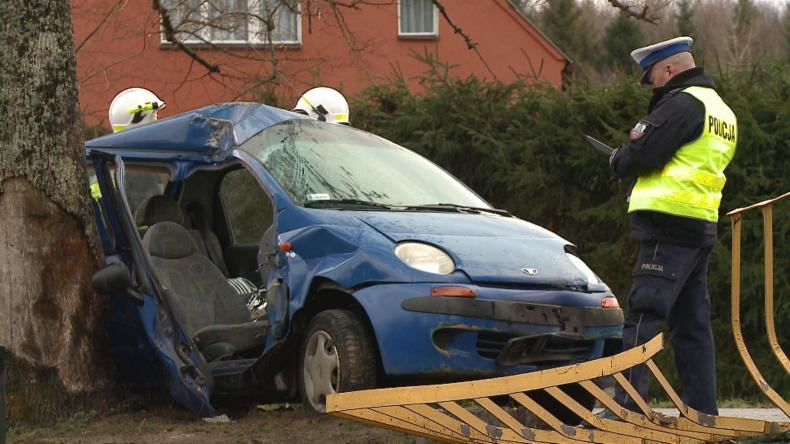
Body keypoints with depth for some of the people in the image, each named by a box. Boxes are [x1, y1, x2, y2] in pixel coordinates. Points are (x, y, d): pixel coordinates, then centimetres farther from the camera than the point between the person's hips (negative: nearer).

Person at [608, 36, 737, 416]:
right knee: (692, 324, 12)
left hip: (669, 225, -10)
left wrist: (618, 161, 4)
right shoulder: (721, 110, 22)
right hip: (702, 228, 10)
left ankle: (626, 406, -15)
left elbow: (642, 154, -18)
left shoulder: (682, 103, -10)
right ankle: (703, 411, 13)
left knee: (644, 317, -11)